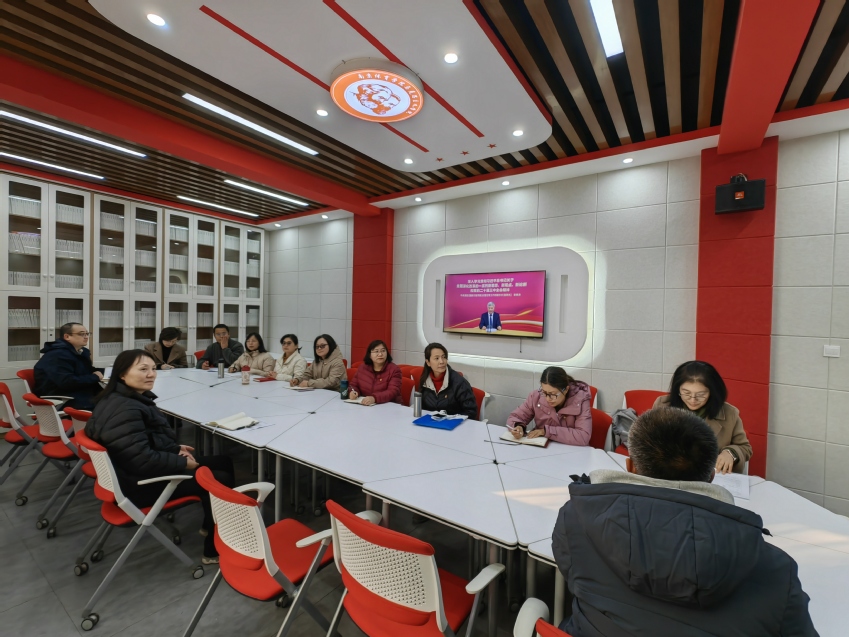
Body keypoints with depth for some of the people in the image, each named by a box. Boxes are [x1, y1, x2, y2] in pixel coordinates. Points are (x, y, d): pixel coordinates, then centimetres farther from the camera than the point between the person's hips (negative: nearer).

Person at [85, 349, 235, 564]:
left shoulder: (132, 399, 6)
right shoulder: (125, 410, -27)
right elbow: (142, 460, -30)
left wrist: (176, 449, 2)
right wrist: (183, 462, -17)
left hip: (142, 472, 10)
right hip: (139, 484, -10)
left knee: (224, 462, 9)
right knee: (222, 480, -8)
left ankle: (211, 525, 25)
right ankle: (215, 550, 10)